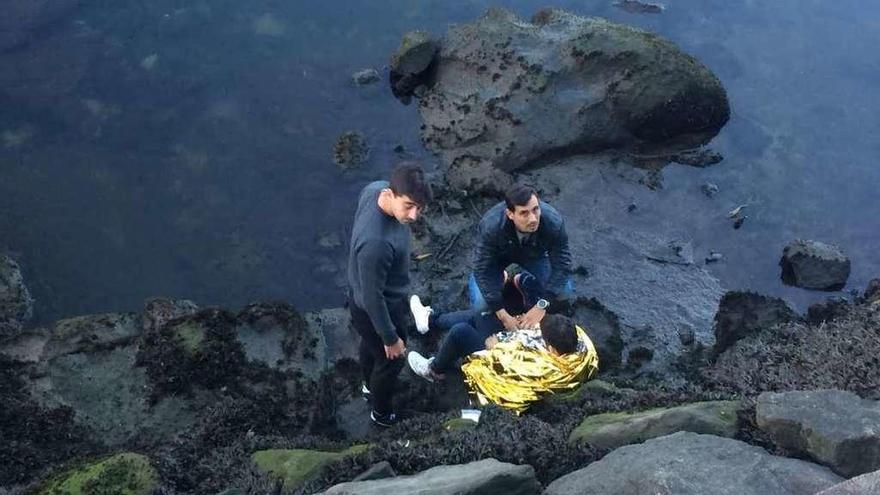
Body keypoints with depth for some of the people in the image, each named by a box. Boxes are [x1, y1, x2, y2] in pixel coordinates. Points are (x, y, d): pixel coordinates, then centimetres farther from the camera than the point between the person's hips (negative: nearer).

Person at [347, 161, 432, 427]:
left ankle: (370, 385, 67)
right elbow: (372, 298, -32)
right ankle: (381, 412, 53)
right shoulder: (376, 243, -47)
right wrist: (391, 338, -16)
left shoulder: (375, 188, -22)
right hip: (377, 308, -7)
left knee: (370, 344, 36)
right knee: (390, 360, 23)